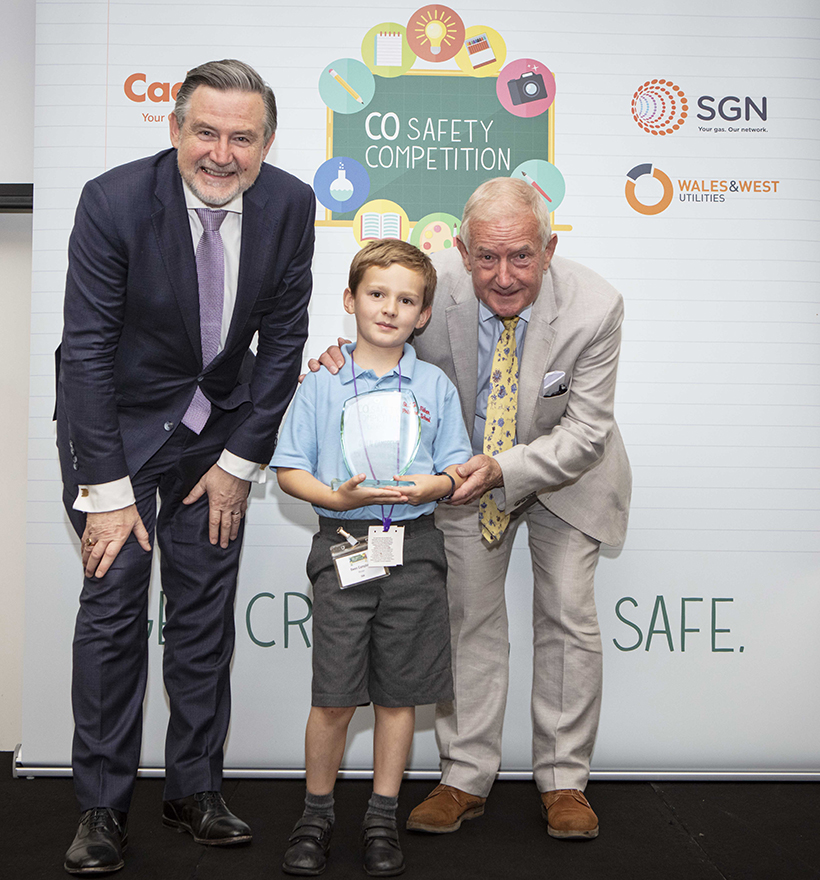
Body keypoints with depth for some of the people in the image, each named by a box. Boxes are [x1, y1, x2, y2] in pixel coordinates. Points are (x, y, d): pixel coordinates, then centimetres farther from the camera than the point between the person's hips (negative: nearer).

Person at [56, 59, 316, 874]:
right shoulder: (113, 201, -21)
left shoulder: (290, 204, -11)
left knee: (206, 607, 6)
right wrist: (106, 489, -19)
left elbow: (284, 338, -4)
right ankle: (101, 806, 11)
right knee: (113, 603, -4)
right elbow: (86, 349, -19)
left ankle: (195, 790, 20)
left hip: (219, 424, 3)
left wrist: (242, 461, -5)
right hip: (117, 419, -3)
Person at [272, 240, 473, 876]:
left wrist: (427, 487, -15)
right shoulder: (321, 384, 4)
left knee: (398, 692, 7)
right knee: (334, 696, -1)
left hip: (415, 546, 1)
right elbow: (290, 471, 3)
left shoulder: (436, 386, 8)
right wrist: (338, 497, -14)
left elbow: (458, 469, 7)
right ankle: (317, 814, 21)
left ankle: (383, 818, 24)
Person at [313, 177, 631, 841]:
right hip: (466, 468, 1)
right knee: (467, 616, 3)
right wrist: (345, 353, -31)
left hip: (565, 471, -1)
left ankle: (564, 782, 18)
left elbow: (585, 431, -25)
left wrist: (504, 470, -39)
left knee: (568, 618, 0)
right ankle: (466, 779, 18)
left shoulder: (594, 306, -29)